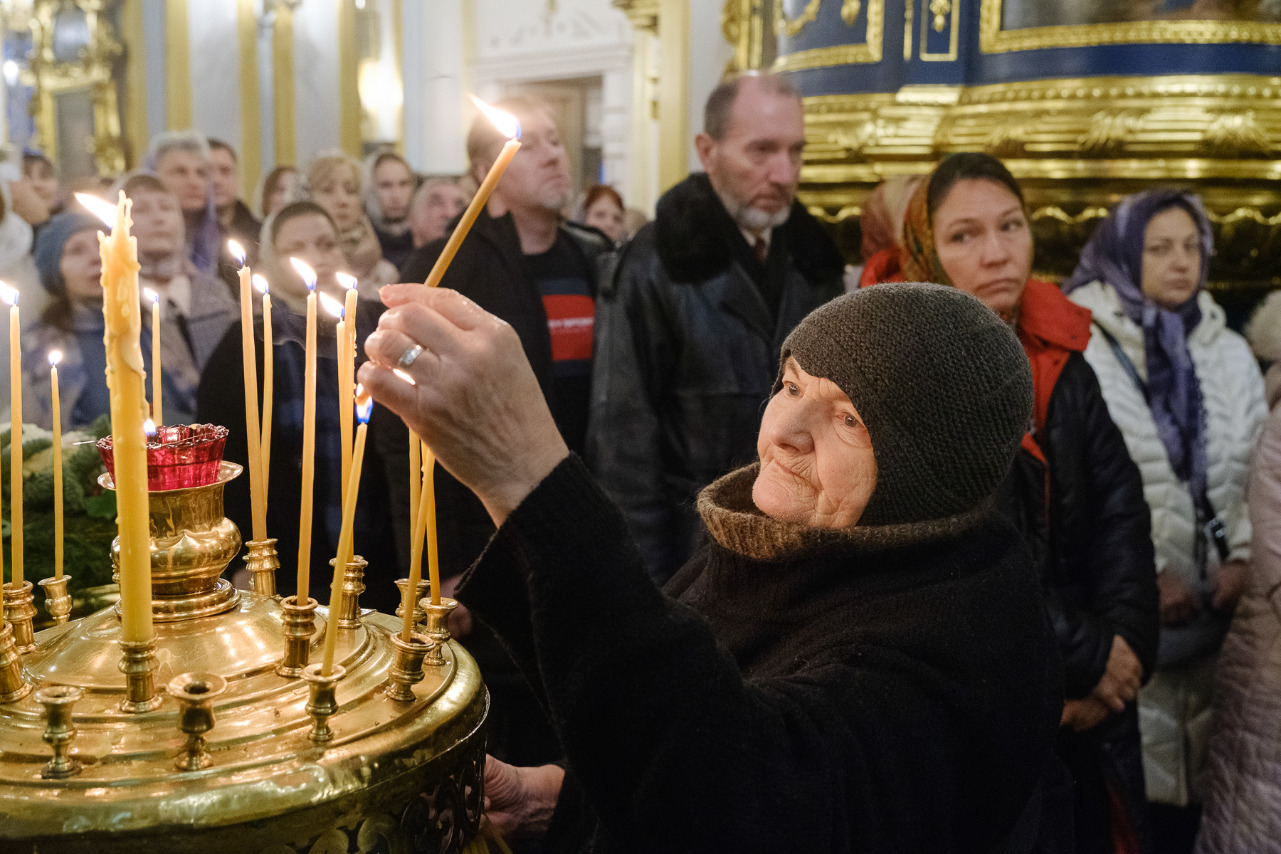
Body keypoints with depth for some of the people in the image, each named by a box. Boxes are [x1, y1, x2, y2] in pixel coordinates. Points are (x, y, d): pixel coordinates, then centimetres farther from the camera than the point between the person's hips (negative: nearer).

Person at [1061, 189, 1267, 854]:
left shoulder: (1229, 353, 11)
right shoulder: (1081, 352, -7)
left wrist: (1243, 556, -4)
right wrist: (1148, 575, -13)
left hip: (1216, 602, 5)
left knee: (1197, 771, 9)